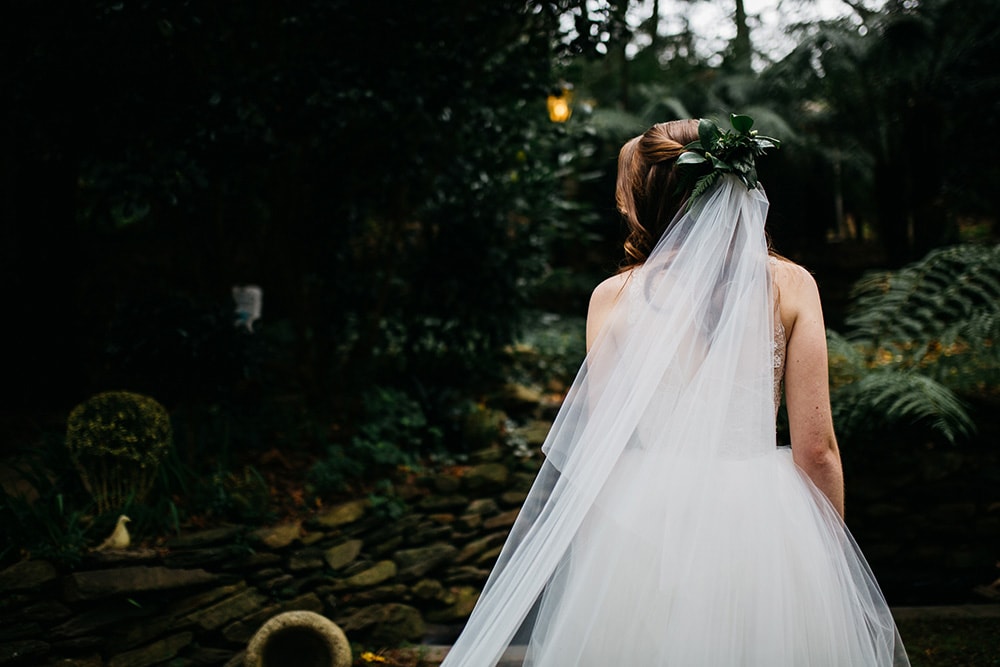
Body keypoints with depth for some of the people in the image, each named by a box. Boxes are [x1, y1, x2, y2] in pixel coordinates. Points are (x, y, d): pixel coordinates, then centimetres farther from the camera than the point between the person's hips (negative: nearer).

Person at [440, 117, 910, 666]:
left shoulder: (614, 296, -2)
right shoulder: (791, 285, -2)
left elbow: (599, 450, 0)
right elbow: (816, 449, -4)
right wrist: (833, 558, 9)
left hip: (641, 533, 0)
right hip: (764, 528, 0)